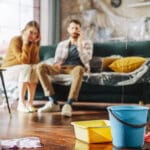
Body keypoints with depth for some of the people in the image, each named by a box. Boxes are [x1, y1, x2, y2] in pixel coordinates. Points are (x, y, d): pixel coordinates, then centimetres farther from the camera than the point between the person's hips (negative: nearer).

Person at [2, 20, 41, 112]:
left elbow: (35, 61, -13)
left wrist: (34, 44, -18)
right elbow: (24, 61, -26)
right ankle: (21, 103, -35)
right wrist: (26, 43, -29)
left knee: (35, 68, -28)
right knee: (27, 68, -34)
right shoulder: (16, 40, -18)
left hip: (25, 69, 5)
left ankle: (30, 103, -29)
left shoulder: (34, 43, -1)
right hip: (9, 69, -4)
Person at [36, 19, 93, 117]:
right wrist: (57, 64, -11)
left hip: (77, 68, -3)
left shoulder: (87, 43, 13)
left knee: (79, 69, -43)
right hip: (62, 68, 3)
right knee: (41, 67, -25)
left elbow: (85, 61, -3)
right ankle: (53, 102, -29)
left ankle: (68, 104, -46)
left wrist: (79, 44, -7)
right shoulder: (62, 44, 22)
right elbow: (57, 60, 13)